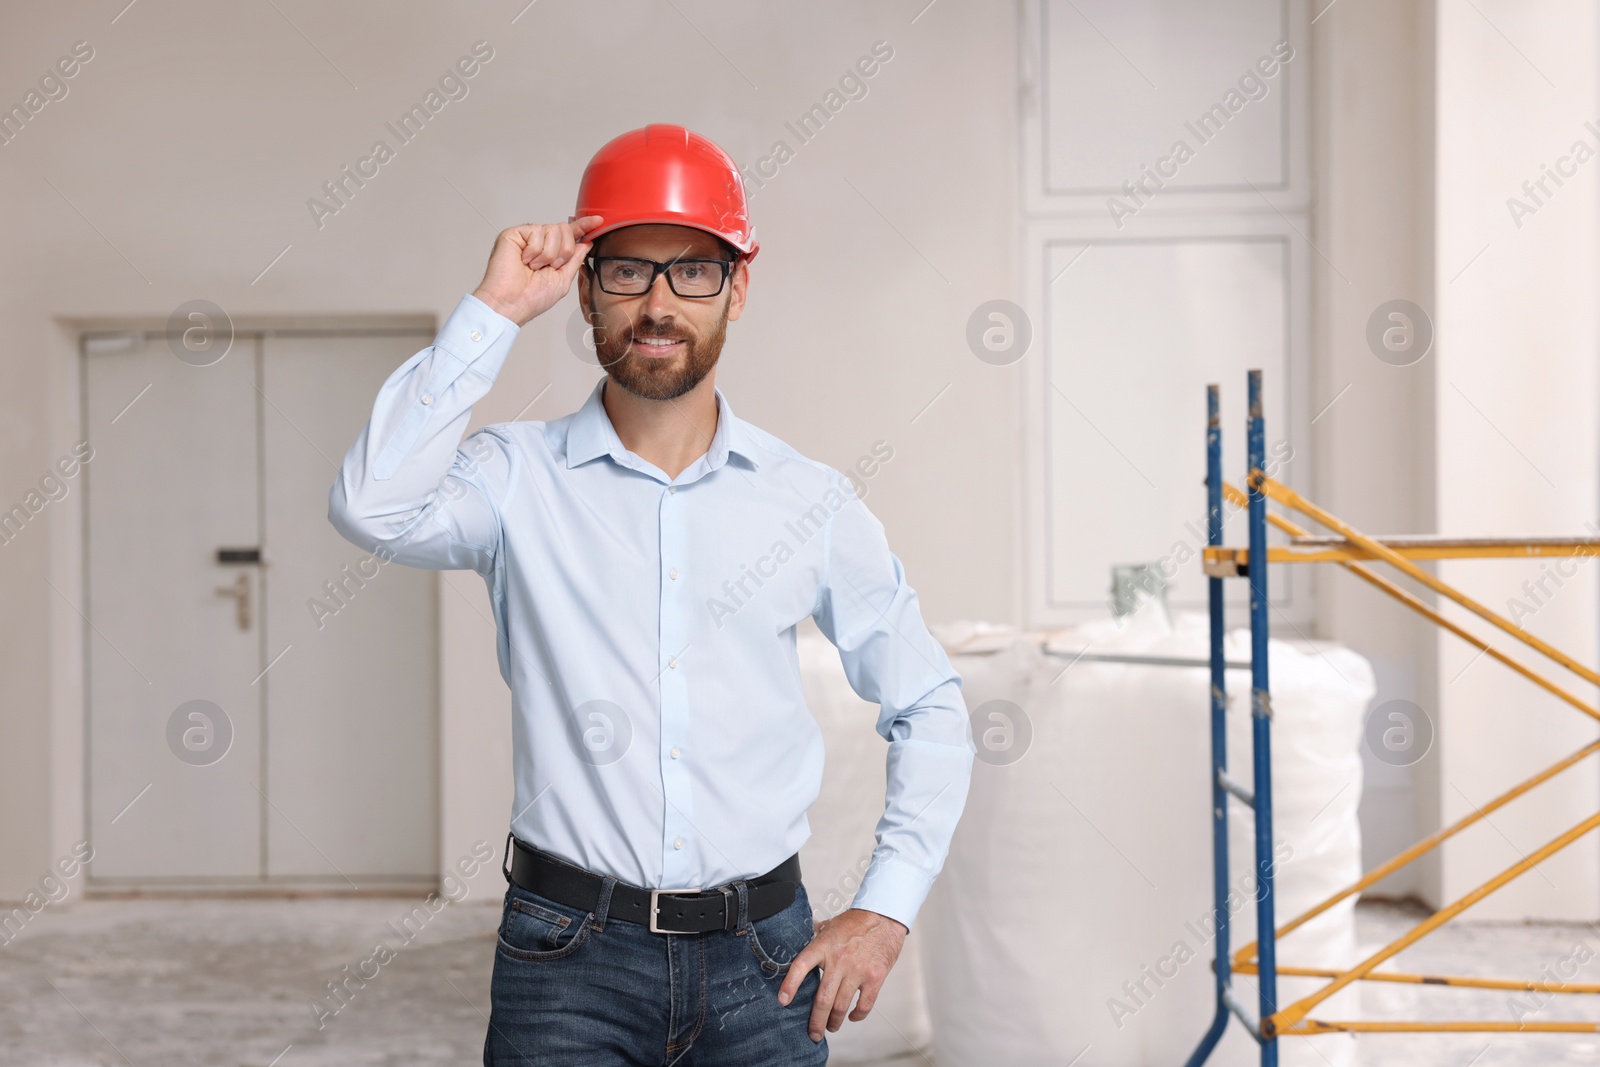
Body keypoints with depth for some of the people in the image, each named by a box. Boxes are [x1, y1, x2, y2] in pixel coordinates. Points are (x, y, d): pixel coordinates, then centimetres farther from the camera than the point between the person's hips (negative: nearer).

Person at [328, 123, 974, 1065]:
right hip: (569, 956, -1)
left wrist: (888, 909, 3)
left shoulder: (810, 501, 3)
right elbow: (373, 505, -21)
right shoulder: (521, 478, 0)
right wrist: (496, 312, -16)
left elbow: (928, 705, 11)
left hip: (761, 960, 2)